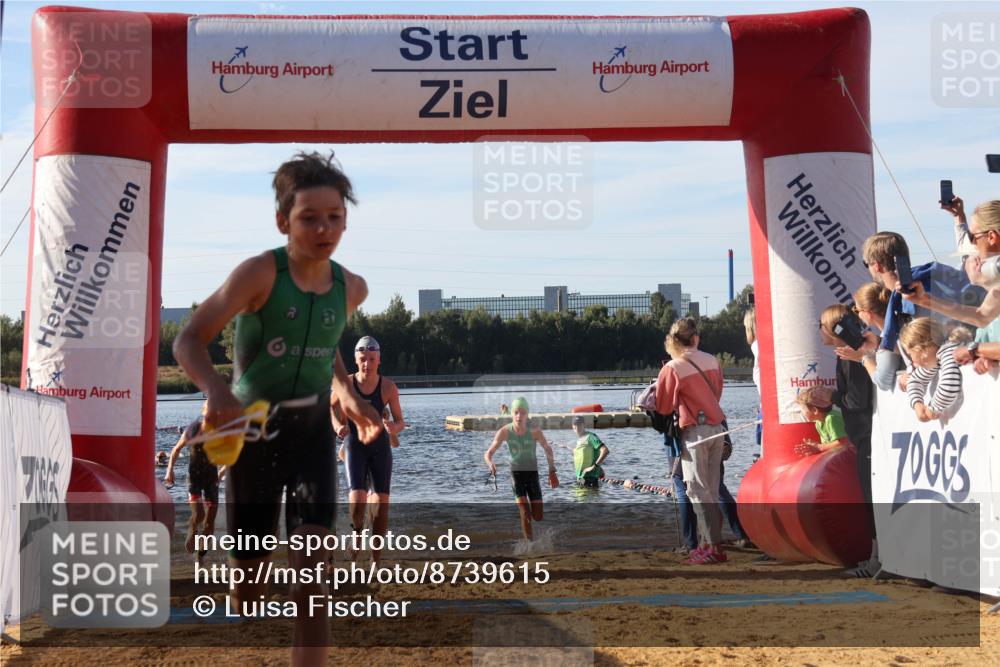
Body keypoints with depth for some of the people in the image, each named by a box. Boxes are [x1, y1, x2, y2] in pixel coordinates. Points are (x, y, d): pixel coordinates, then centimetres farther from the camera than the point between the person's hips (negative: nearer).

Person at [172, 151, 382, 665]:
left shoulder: (351, 288, -1)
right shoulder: (260, 274, -17)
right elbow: (189, 341, -21)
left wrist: (347, 392, 7)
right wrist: (216, 390, -40)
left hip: (313, 431, 3)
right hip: (253, 430, -3)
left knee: (311, 575, -12)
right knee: (249, 579, 8)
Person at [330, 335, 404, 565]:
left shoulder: (388, 387, -11)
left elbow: (400, 421, -5)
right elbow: (331, 407, 7)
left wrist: (394, 427, -28)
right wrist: (338, 426, -13)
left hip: (380, 446, 1)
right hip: (355, 445, -1)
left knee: (382, 503, -2)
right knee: (358, 500, -19)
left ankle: (376, 559, 9)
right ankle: (357, 532, 12)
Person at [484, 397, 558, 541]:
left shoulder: (534, 431, -16)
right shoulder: (504, 432, -16)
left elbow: (548, 449, 1)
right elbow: (488, 453, -13)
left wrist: (552, 472, 0)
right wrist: (490, 464, -36)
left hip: (533, 473, 1)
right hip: (516, 474, -1)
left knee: (538, 517, 1)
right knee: (526, 514, -19)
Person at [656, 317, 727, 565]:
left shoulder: (672, 368, -9)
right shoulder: (712, 361, 6)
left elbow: (663, 407, -1)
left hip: (694, 432, -6)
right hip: (717, 428, 6)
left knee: (698, 490, -3)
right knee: (712, 491, 12)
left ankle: (714, 547, -8)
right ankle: (710, 542, 14)